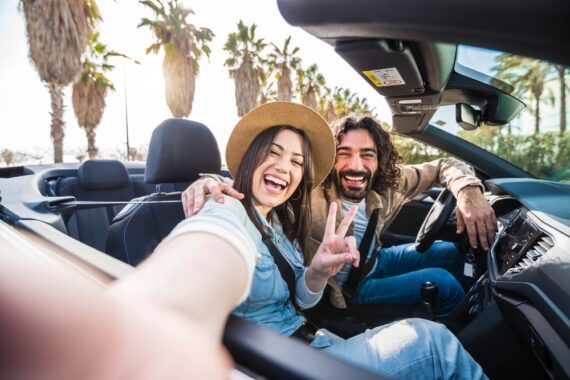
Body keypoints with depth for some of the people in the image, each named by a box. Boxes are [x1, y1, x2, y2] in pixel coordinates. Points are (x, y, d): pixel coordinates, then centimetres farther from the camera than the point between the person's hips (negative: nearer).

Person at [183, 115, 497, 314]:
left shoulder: (387, 184, -17)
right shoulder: (310, 194, -34)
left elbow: (445, 166, -6)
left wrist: (469, 194, -27)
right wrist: (212, 181, -59)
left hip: (375, 262, 6)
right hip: (344, 290, -6)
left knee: (451, 252, 7)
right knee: (442, 283, -16)